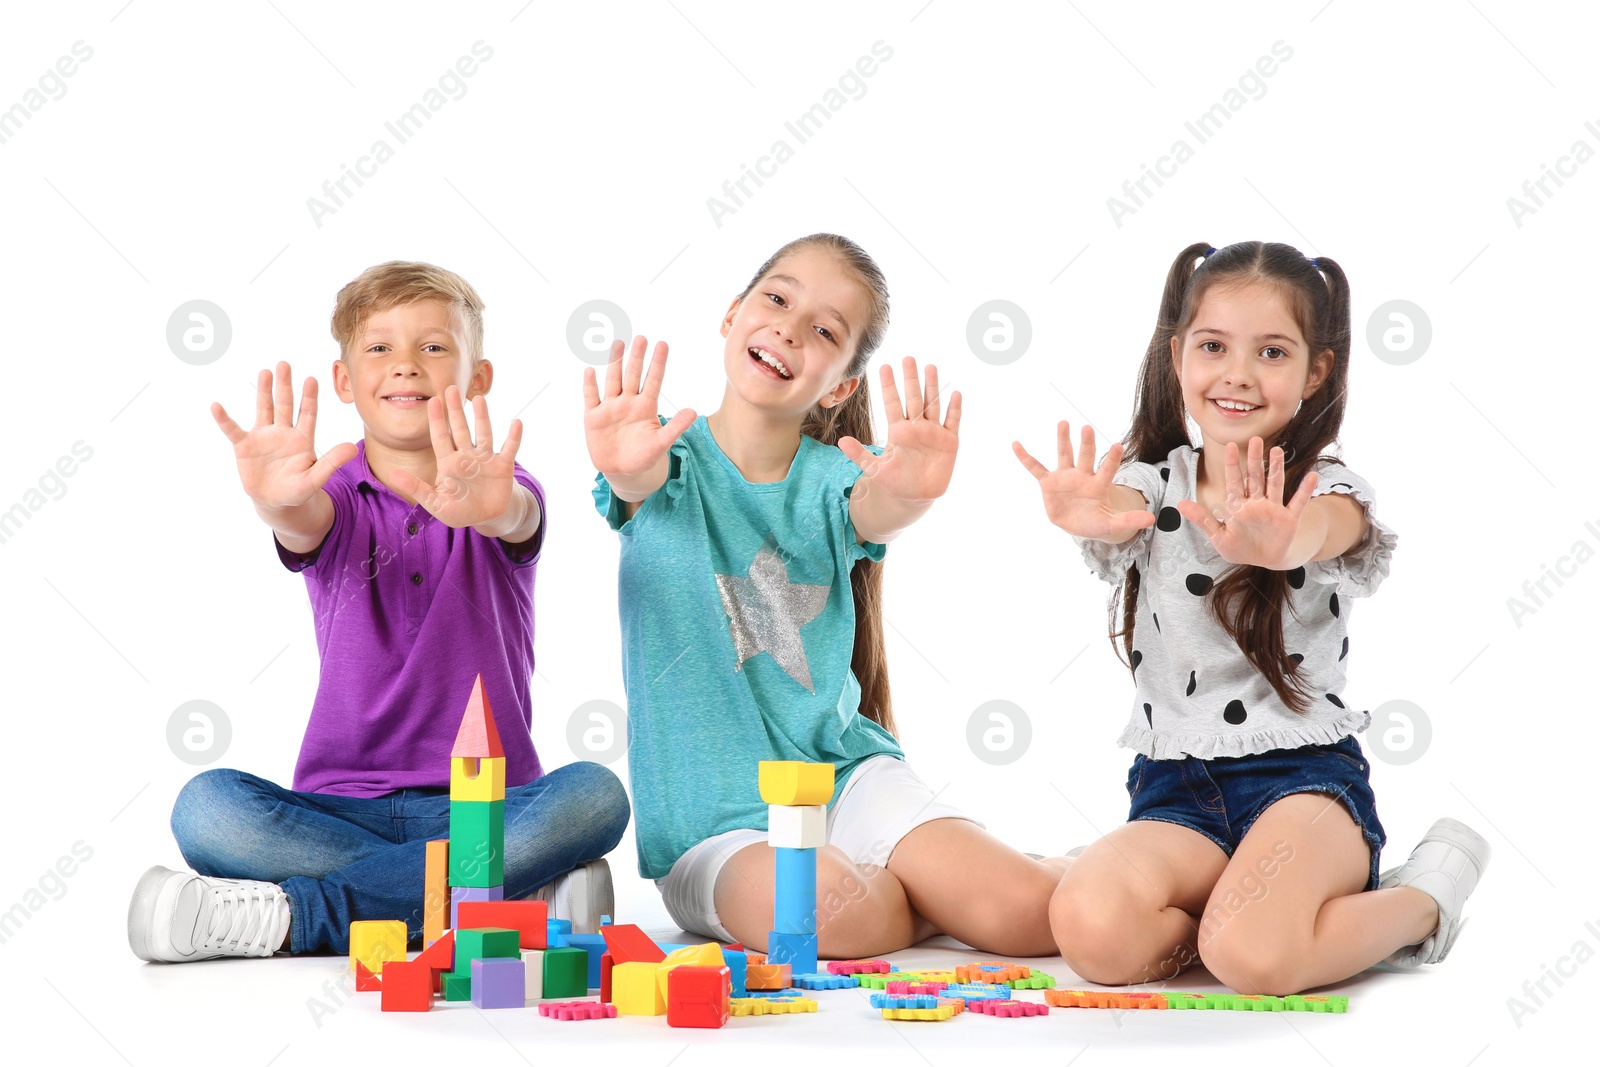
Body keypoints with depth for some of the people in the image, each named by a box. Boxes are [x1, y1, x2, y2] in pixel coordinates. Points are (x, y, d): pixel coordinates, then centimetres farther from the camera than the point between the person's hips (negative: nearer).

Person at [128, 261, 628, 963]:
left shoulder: (504, 492, 2)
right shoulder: (336, 496, 4)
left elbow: (515, 516, -23)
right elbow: (304, 526, -20)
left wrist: (486, 505, -50)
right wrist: (275, 500, -47)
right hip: (344, 808, 0)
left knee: (593, 796, -30)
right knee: (206, 806, -25)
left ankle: (292, 916, -28)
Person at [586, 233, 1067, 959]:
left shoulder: (832, 476, 4)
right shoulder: (674, 459, -1)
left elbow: (873, 512, -20)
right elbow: (642, 485, -25)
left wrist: (905, 494, -45)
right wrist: (626, 472, -50)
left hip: (843, 770, 2)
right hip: (713, 816, -2)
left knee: (1030, 914, -20)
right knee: (832, 911, -34)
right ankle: (938, 898, 0)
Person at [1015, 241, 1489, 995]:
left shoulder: (1329, 494, -2)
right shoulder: (1151, 486, 5)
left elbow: (1318, 532, -29)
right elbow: (1115, 513, -21)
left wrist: (1275, 543, -56)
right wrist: (1083, 515, -49)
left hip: (1305, 776, -2)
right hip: (1175, 787, 3)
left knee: (1252, 957, -32)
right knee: (1091, 931, -28)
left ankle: (1424, 893, -1)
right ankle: (1261, 902, 1)